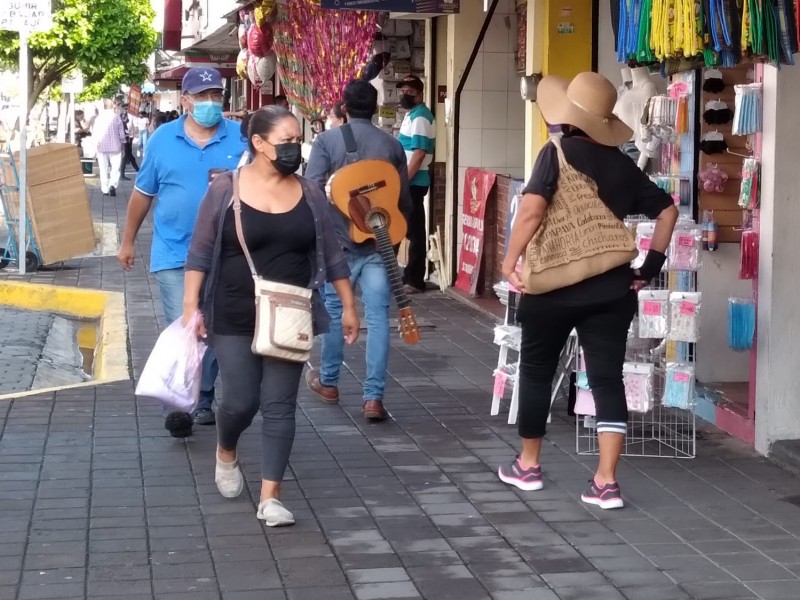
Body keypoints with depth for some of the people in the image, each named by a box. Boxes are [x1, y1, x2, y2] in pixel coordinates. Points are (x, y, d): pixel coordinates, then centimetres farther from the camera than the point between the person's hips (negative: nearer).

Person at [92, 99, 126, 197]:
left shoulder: (99, 117, -4)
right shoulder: (116, 117, -6)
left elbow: (94, 133, -2)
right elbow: (121, 133, -1)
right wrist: (122, 144, 11)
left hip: (102, 146, 1)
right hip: (115, 146, -1)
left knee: (103, 168, 8)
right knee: (115, 167, 5)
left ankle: (105, 190, 9)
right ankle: (113, 185, -16)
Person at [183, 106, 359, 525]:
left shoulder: (309, 195, 3)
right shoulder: (226, 190, -6)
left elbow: (331, 255, 9)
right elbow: (201, 252, -3)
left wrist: (349, 307, 9)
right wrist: (191, 305, -8)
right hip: (234, 319, -2)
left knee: (279, 405, -1)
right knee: (241, 401, 1)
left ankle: (270, 497, 4)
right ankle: (226, 453, 35)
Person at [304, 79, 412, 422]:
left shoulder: (327, 141, -4)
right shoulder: (392, 145, 3)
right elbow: (404, 200, 7)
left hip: (339, 240, -1)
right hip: (379, 242, 1)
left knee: (334, 310, 16)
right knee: (377, 317, 0)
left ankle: (328, 383, 30)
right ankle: (373, 397, -4)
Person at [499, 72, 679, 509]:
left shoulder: (557, 153, -8)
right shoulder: (622, 165, 9)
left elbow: (532, 210, -20)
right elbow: (667, 210, 12)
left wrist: (510, 260, -11)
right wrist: (652, 263, 12)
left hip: (555, 284, -3)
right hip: (611, 287, 4)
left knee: (536, 371, 15)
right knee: (608, 379, 2)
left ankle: (528, 465, 27)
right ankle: (606, 482, -5)